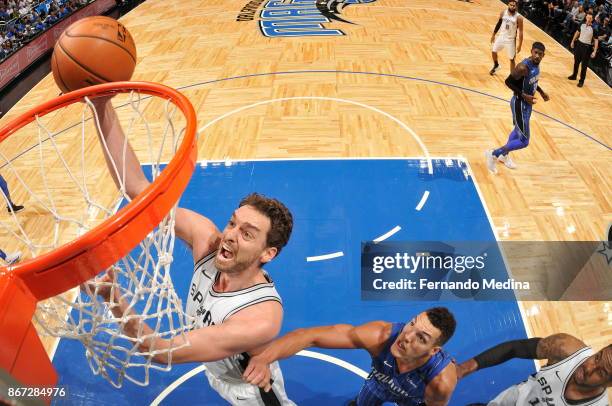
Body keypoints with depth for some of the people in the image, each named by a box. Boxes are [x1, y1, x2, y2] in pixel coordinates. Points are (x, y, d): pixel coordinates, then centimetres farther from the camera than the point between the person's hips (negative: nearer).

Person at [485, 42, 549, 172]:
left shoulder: (536, 64, 1)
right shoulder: (523, 67, -28)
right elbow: (508, 82, -23)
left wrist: (541, 91, 13)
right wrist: (523, 95, -26)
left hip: (527, 103, 10)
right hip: (520, 104, -10)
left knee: (518, 130, 28)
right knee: (523, 141, -7)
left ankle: (504, 155, 47)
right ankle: (493, 154, 4)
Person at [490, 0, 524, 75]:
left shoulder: (518, 17, -17)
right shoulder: (503, 13, -5)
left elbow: (520, 32, -14)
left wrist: (520, 45, -16)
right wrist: (493, 35, 13)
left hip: (511, 40, -4)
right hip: (501, 37, 4)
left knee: (512, 59, 1)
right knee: (493, 51, 15)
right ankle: (496, 65, 44)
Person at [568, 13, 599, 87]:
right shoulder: (582, 24, -4)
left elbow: (596, 40, -13)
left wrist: (594, 51, -17)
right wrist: (573, 41, 18)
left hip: (587, 47, -5)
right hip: (579, 44, 5)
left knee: (584, 65, 2)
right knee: (576, 61, 19)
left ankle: (581, 81, 11)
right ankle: (574, 75, 37)